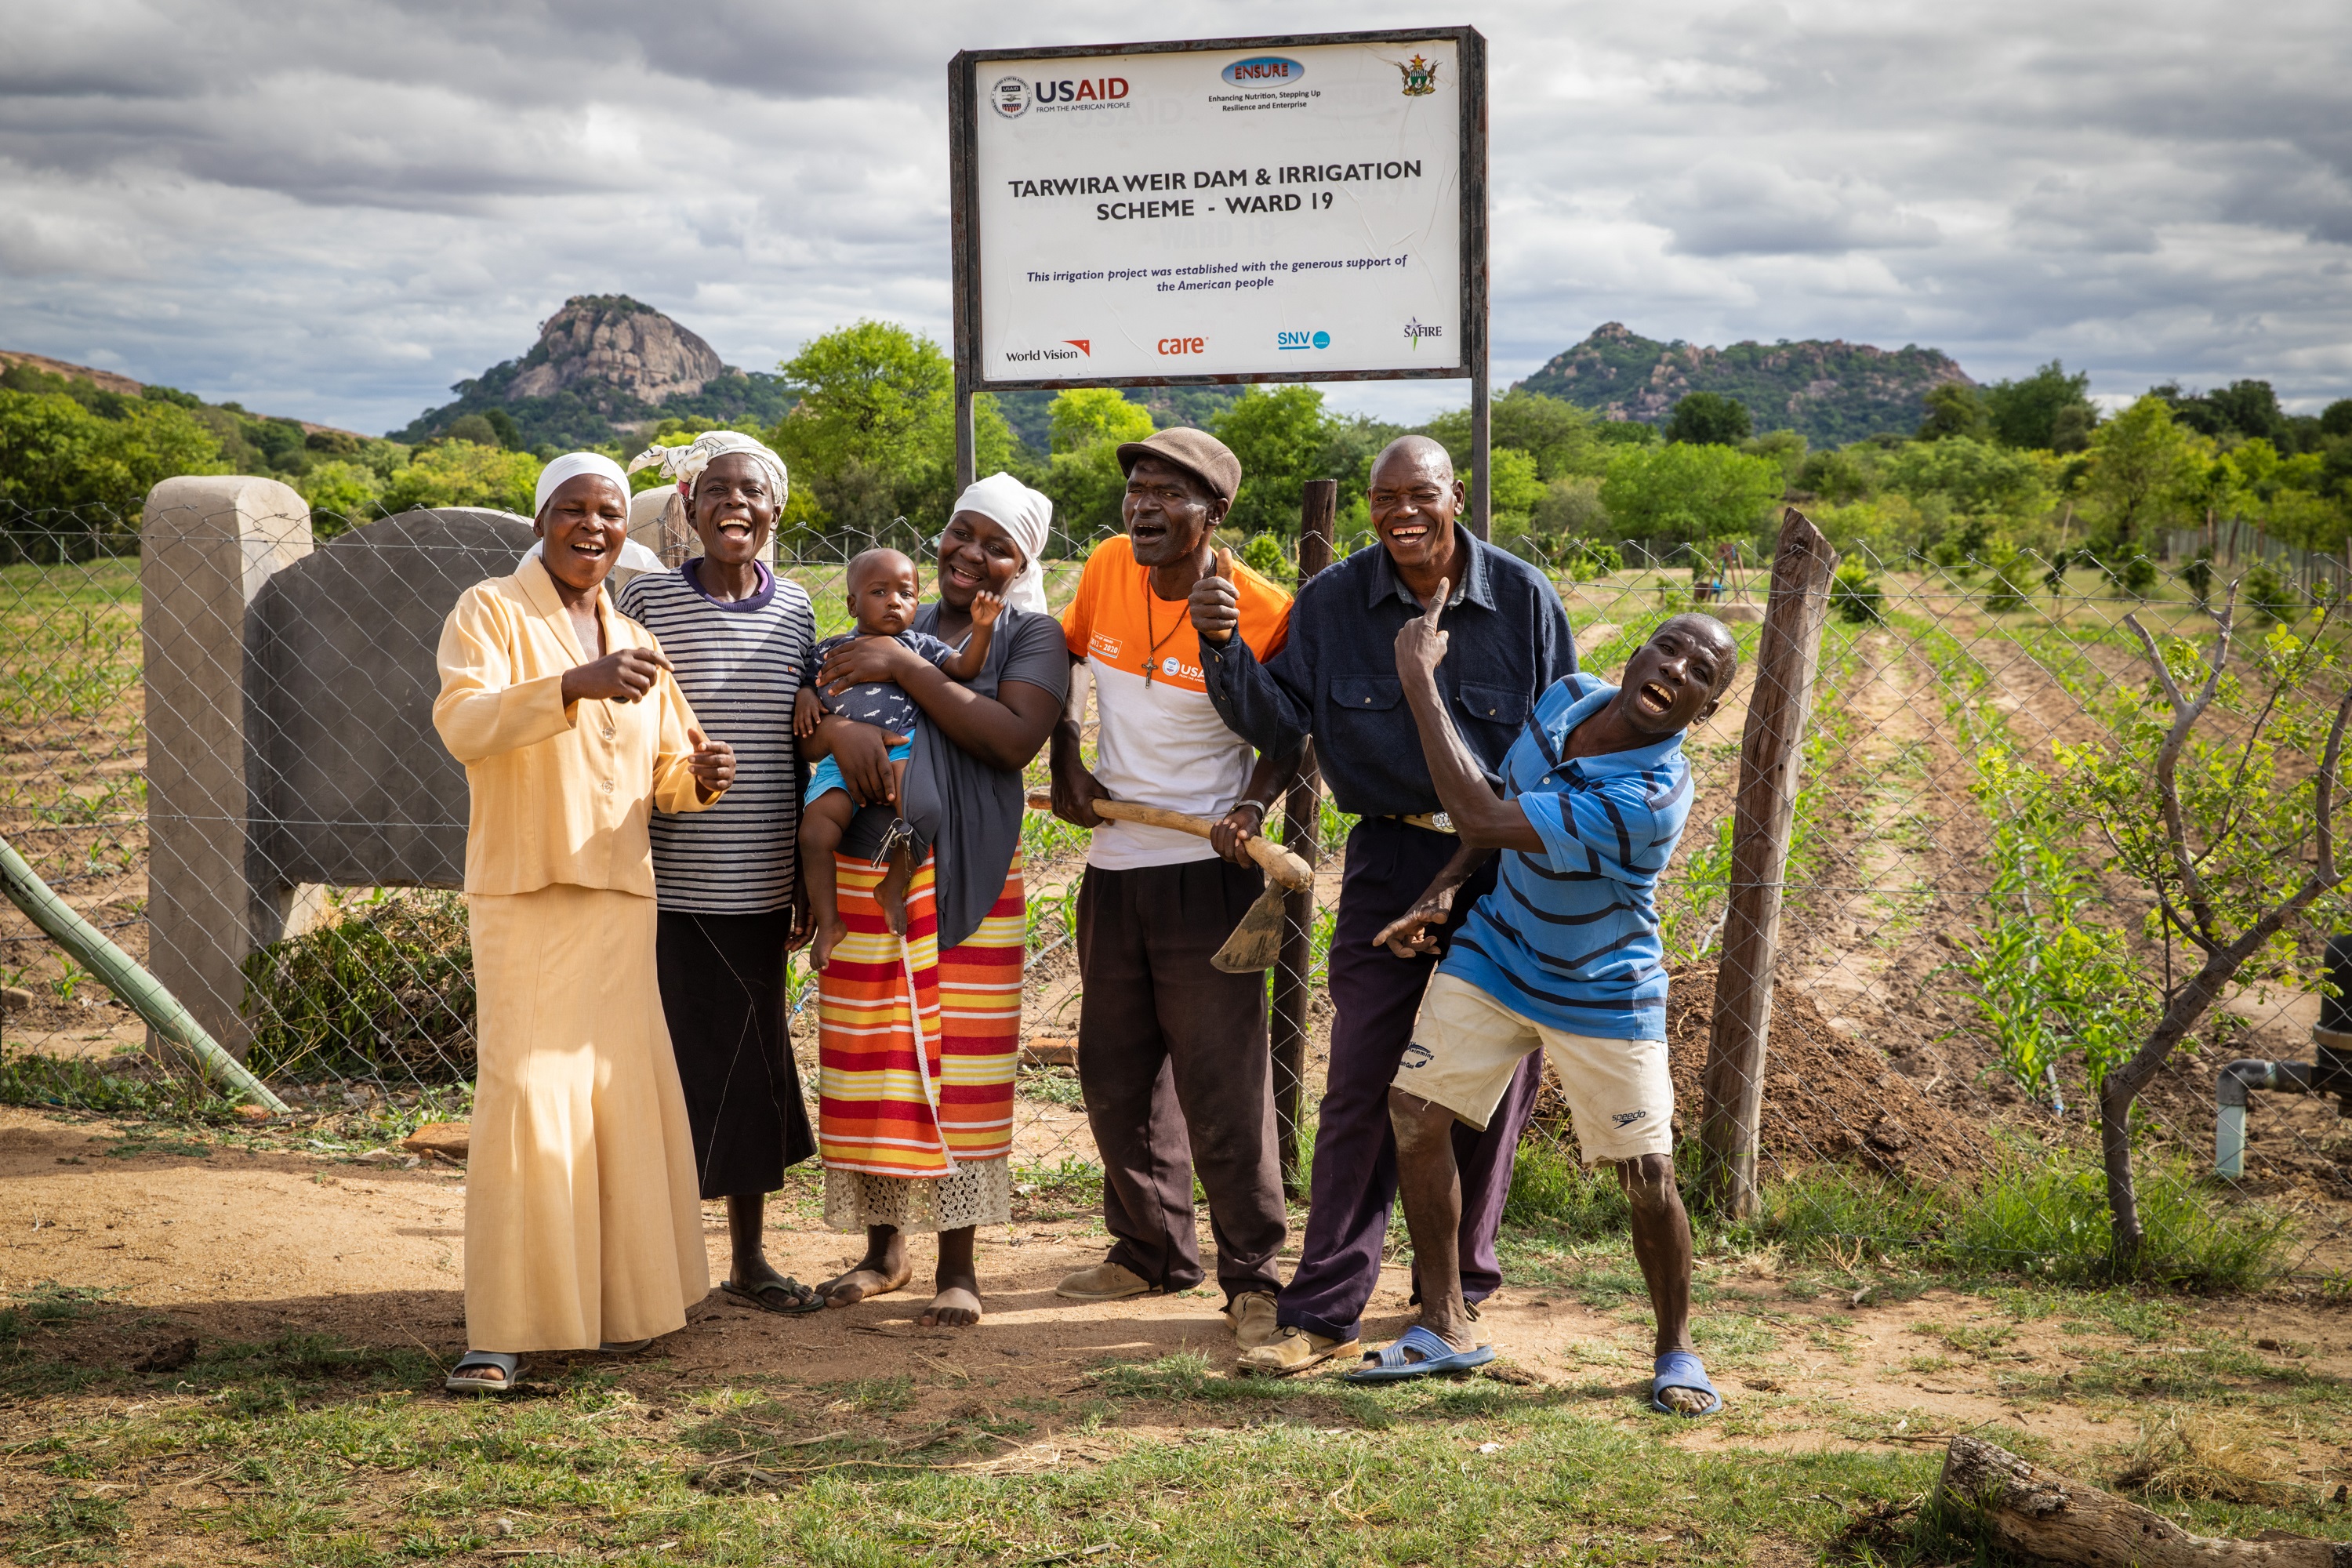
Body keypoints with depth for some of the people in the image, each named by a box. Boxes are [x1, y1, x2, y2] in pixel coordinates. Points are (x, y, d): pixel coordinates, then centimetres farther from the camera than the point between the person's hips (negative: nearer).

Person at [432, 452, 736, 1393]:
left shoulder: (636, 641, 17)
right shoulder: (490, 612, -2)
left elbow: (662, 774, 21)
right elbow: (462, 723, -20)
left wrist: (699, 776, -3)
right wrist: (576, 684, -35)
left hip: (621, 899, 6)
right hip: (522, 894, -6)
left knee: (623, 1095, 9)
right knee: (525, 1097, -13)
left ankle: (615, 1301, 22)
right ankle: (501, 1331, -10)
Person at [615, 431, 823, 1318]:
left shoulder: (794, 609, 8)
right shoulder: (647, 600, -3)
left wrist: (807, 880, 14)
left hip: (760, 888, 4)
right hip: (669, 886, -4)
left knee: (755, 1068, 10)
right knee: (668, 1066, -1)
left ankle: (749, 1260, 22)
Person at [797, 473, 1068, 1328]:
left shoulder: (1032, 637, 4)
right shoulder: (888, 629, 17)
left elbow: (1014, 739, -13)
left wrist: (905, 670, -12)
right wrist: (838, 727, -13)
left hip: (965, 879, -3)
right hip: (862, 874, 4)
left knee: (958, 1066, -2)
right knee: (869, 1067, 6)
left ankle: (959, 1264, 8)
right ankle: (883, 1249, 22)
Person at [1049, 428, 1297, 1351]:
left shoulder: (1261, 613, -14)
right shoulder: (1107, 570, -1)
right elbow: (1063, 655, 18)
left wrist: (1253, 806, -16)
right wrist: (1066, 762, 7)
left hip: (1205, 872, -6)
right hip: (1113, 867, 6)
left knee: (1222, 1085, -5)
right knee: (1116, 1076, 15)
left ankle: (1252, 1275, 7)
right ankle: (1151, 1250, 31)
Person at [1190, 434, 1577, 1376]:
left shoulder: (1522, 599, -4)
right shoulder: (1332, 602, -1)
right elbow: (1277, 722, -1)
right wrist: (1225, 648, -19)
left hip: (1505, 864, 0)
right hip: (1389, 862, 0)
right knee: (1361, 1086, -3)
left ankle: (1459, 1289, 25)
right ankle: (1323, 1312, 1)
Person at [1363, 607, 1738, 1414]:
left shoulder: (1651, 797, -34)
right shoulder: (1568, 698, -11)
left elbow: (1480, 816, -37)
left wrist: (1419, 677, -32)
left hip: (1604, 996, -6)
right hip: (1495, 954, 6)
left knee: (1648, 1177, -5)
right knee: (1414, 1114, -1)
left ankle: (1676, 1350, 20)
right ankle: (1444, 1327, 13)